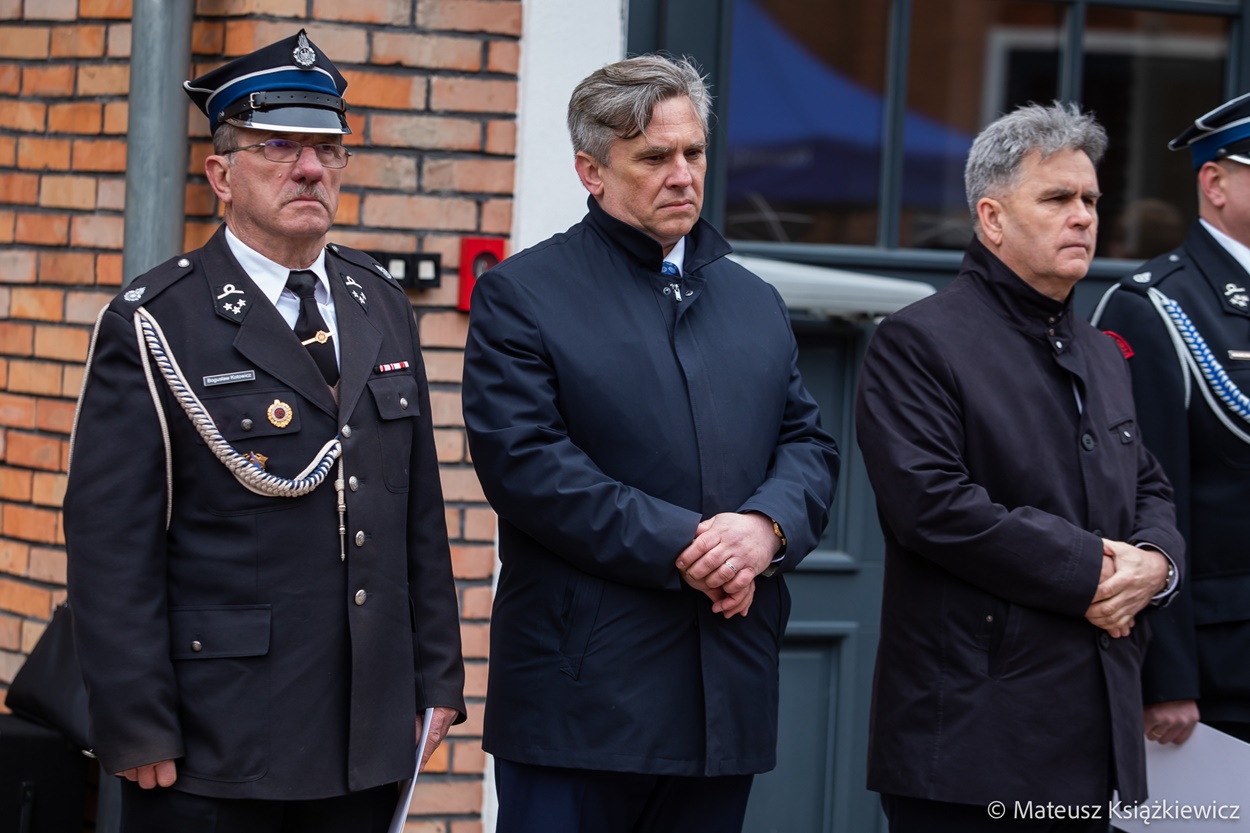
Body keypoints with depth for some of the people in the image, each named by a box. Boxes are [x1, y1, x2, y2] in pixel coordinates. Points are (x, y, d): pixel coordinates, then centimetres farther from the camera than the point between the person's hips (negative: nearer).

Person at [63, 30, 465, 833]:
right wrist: (140, 732, -13)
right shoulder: (154, 326, -6)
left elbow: (420, 510, 15)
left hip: (369, 738, 5)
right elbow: (113, 547, -9)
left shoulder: (383, 307, 12)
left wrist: (438, 677, 10)